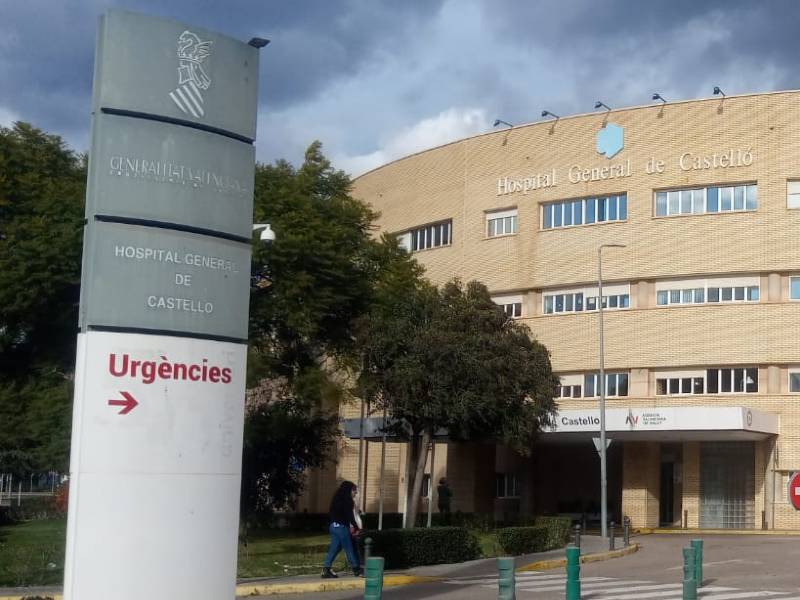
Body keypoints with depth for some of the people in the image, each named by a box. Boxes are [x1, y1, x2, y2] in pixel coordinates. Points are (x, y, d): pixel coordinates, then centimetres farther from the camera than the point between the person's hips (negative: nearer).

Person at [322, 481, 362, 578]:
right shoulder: (347, 501, -12)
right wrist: (356, 527, -5)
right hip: (342, 527, -8)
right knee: (350, 548, 1)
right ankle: (356, 569, 9)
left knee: (334, 548, 8)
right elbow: (350, 516, -15)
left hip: (334, 526, 9)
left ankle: (326, 570, 3)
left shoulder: (337, 499, 14)